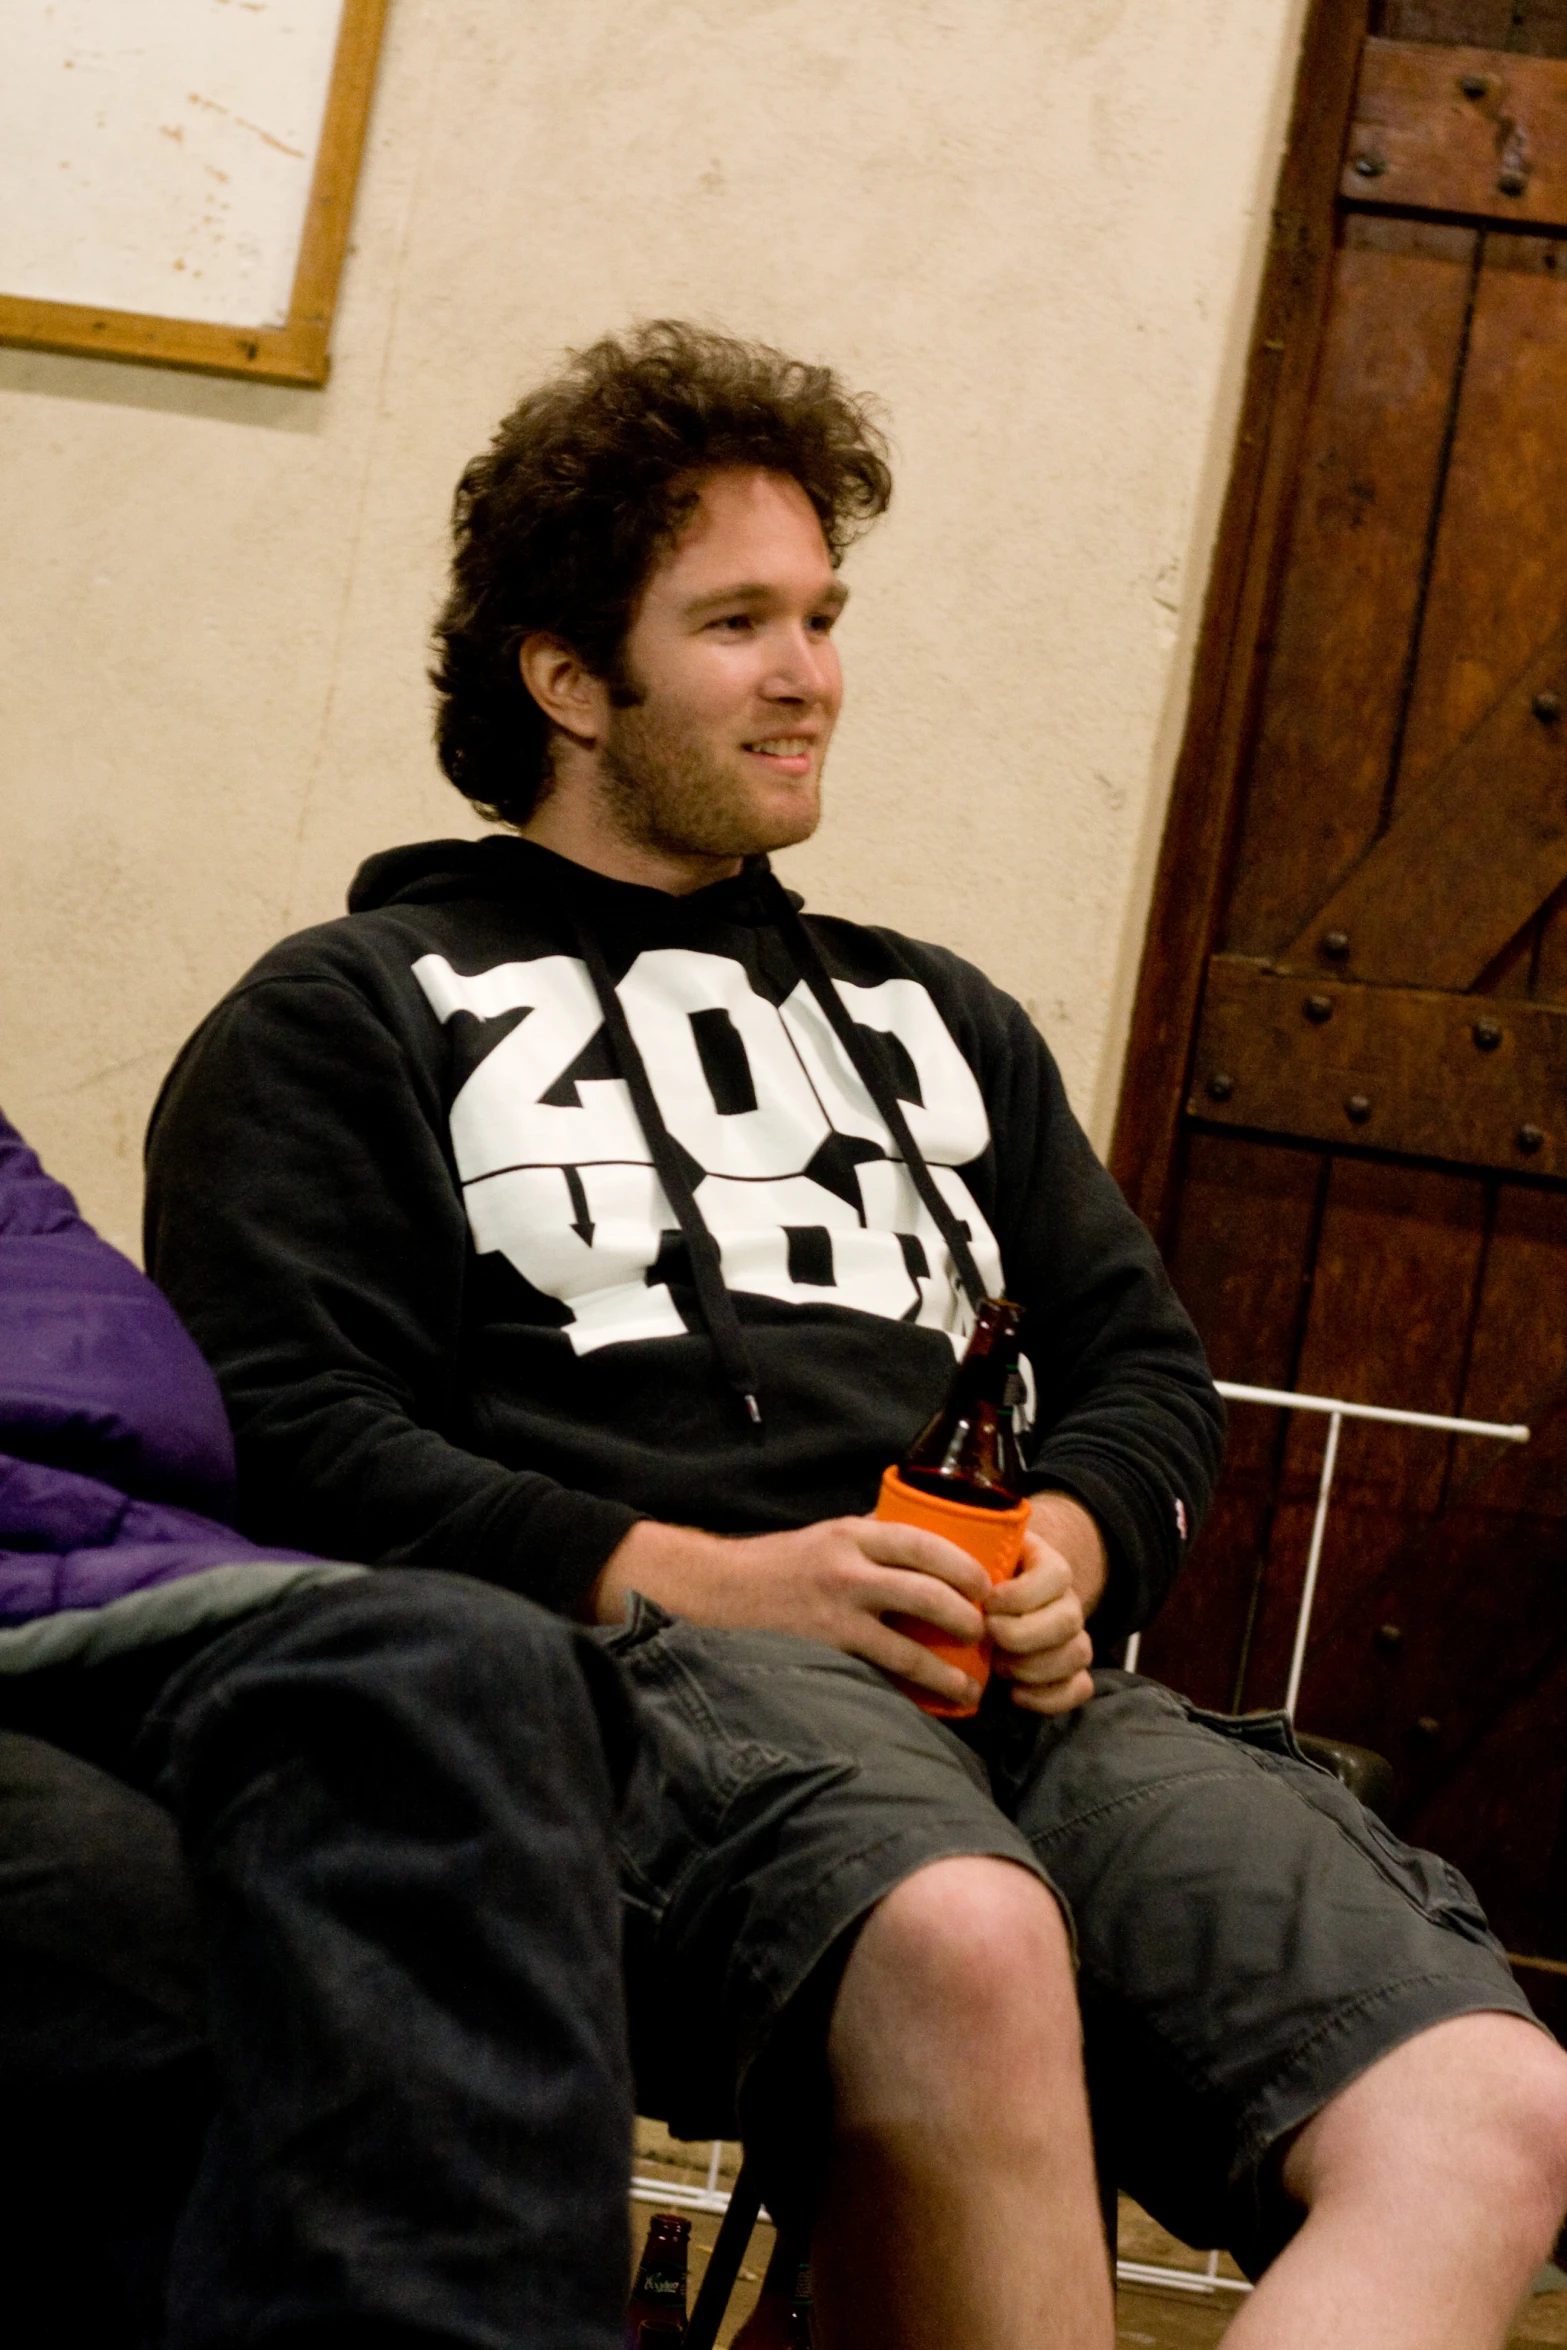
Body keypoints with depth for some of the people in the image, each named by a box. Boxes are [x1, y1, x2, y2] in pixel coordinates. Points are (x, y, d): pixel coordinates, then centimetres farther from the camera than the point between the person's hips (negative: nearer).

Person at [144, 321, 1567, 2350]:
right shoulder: (352, 1015, 15)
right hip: (631, 1661, -5)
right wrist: (687, 1575, -10)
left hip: (1015, 1693, 5)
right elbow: (277, 1432, 1)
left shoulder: (933, 1018, 33)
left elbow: (1142, 1362, 29)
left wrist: (1072, 1543, 4)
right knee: (959, 1942, -43)